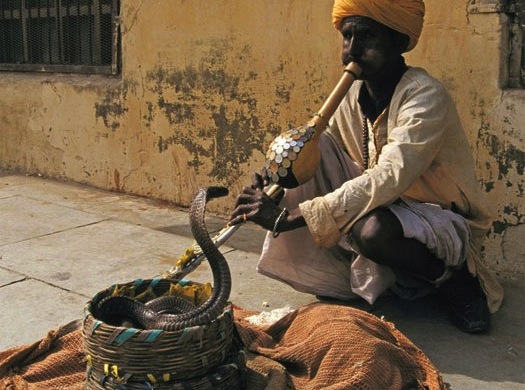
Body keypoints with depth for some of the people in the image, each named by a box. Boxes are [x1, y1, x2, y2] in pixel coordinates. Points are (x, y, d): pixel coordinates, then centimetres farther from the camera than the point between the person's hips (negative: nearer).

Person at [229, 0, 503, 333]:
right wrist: (278, 177, -22)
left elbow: (389, 179, -36)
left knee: (372, 229, -39)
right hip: (386, 207, 6)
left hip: (443, 220, -6)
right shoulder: (352, 96, -2)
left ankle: (452, 277, -6)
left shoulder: (425, 96, -23)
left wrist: (288, 215, -39)